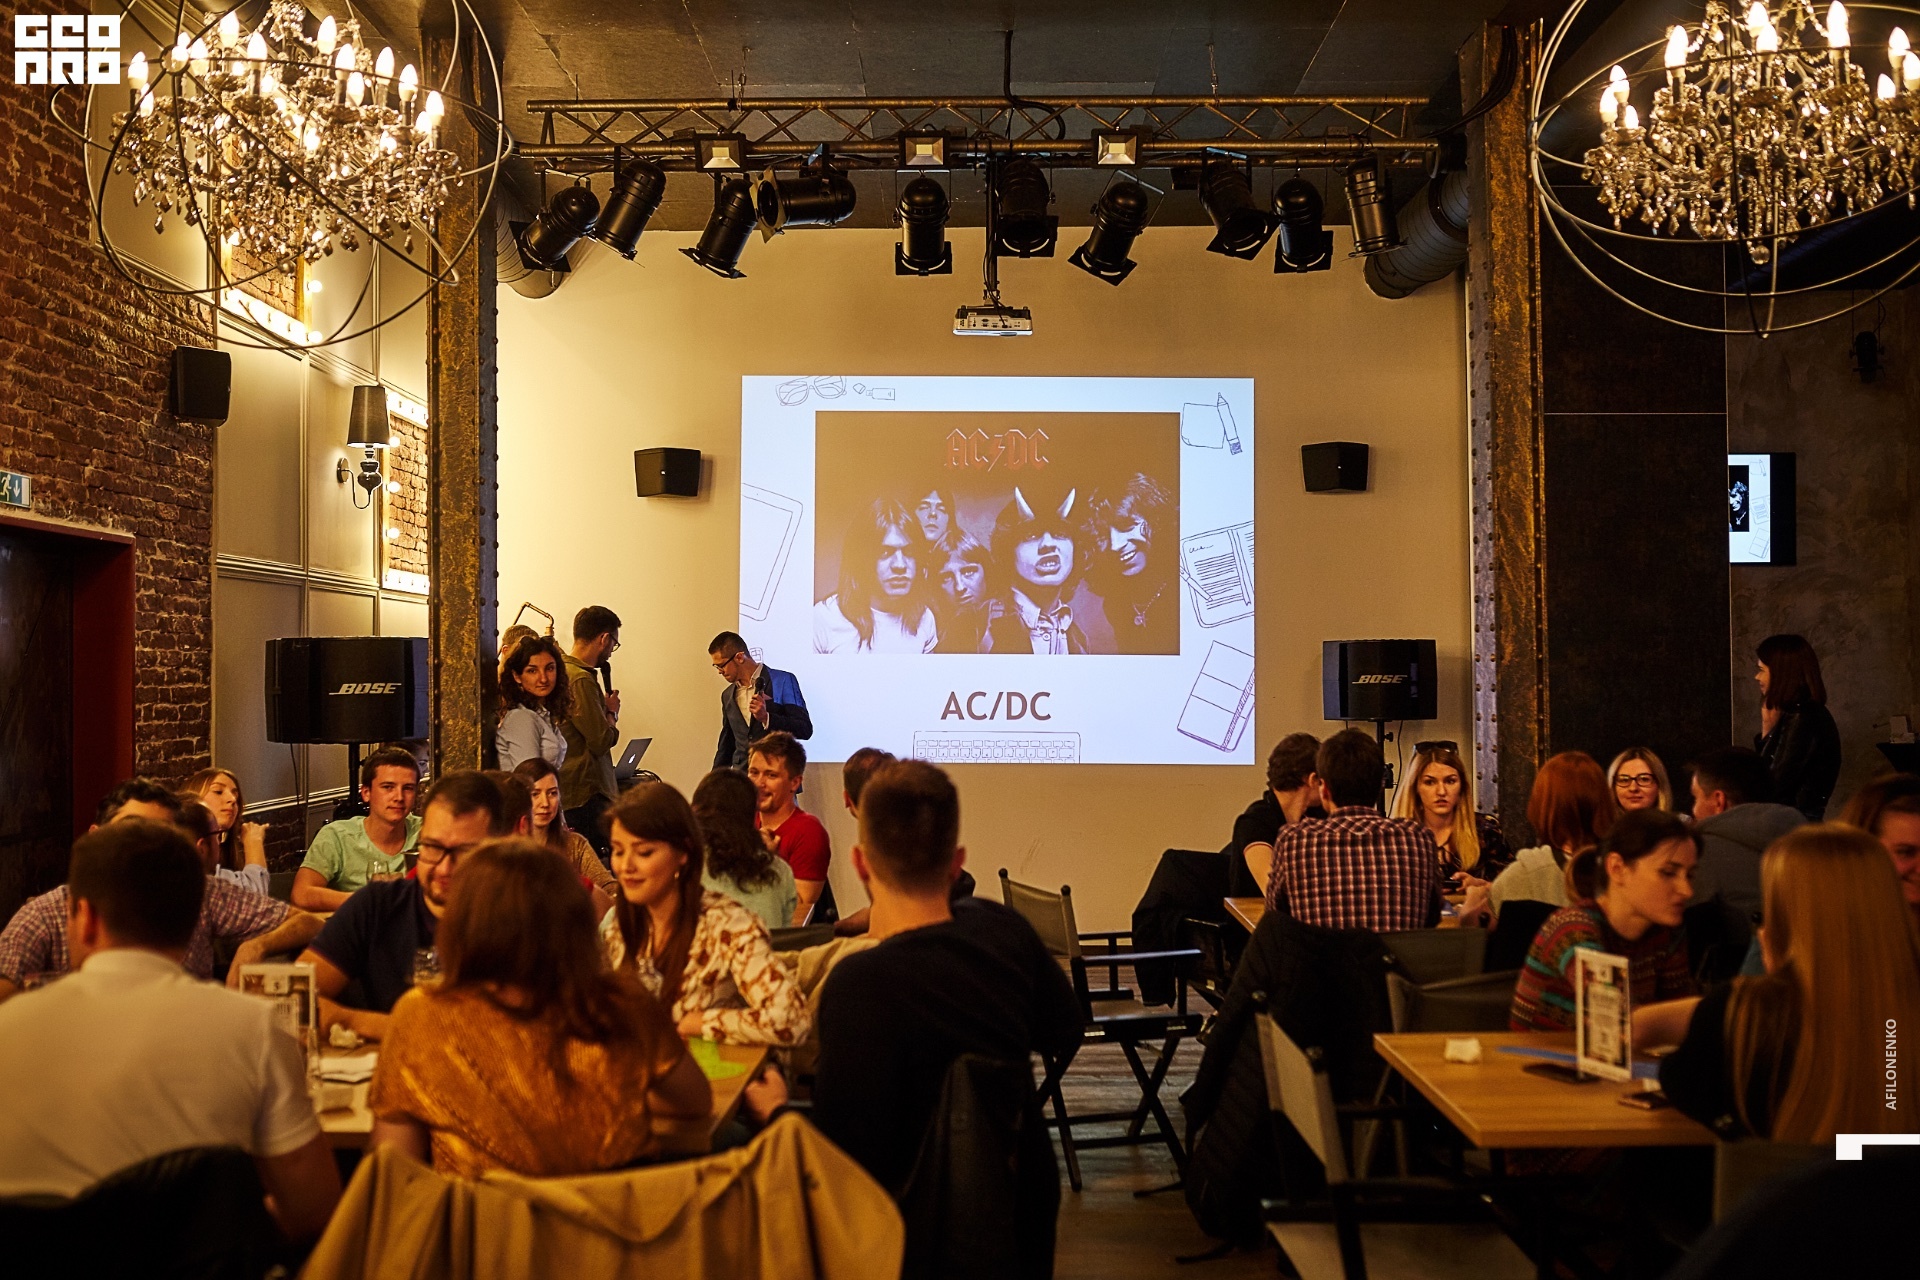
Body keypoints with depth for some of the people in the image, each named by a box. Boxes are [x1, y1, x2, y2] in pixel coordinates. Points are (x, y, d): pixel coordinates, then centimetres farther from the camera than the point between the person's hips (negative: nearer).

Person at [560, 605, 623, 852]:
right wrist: (612, 713, -1)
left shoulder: (564, 671, 13)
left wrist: (606, 712, 9)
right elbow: (602, 741, -17)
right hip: (587, 794, -10)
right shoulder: (581, 680, -17)